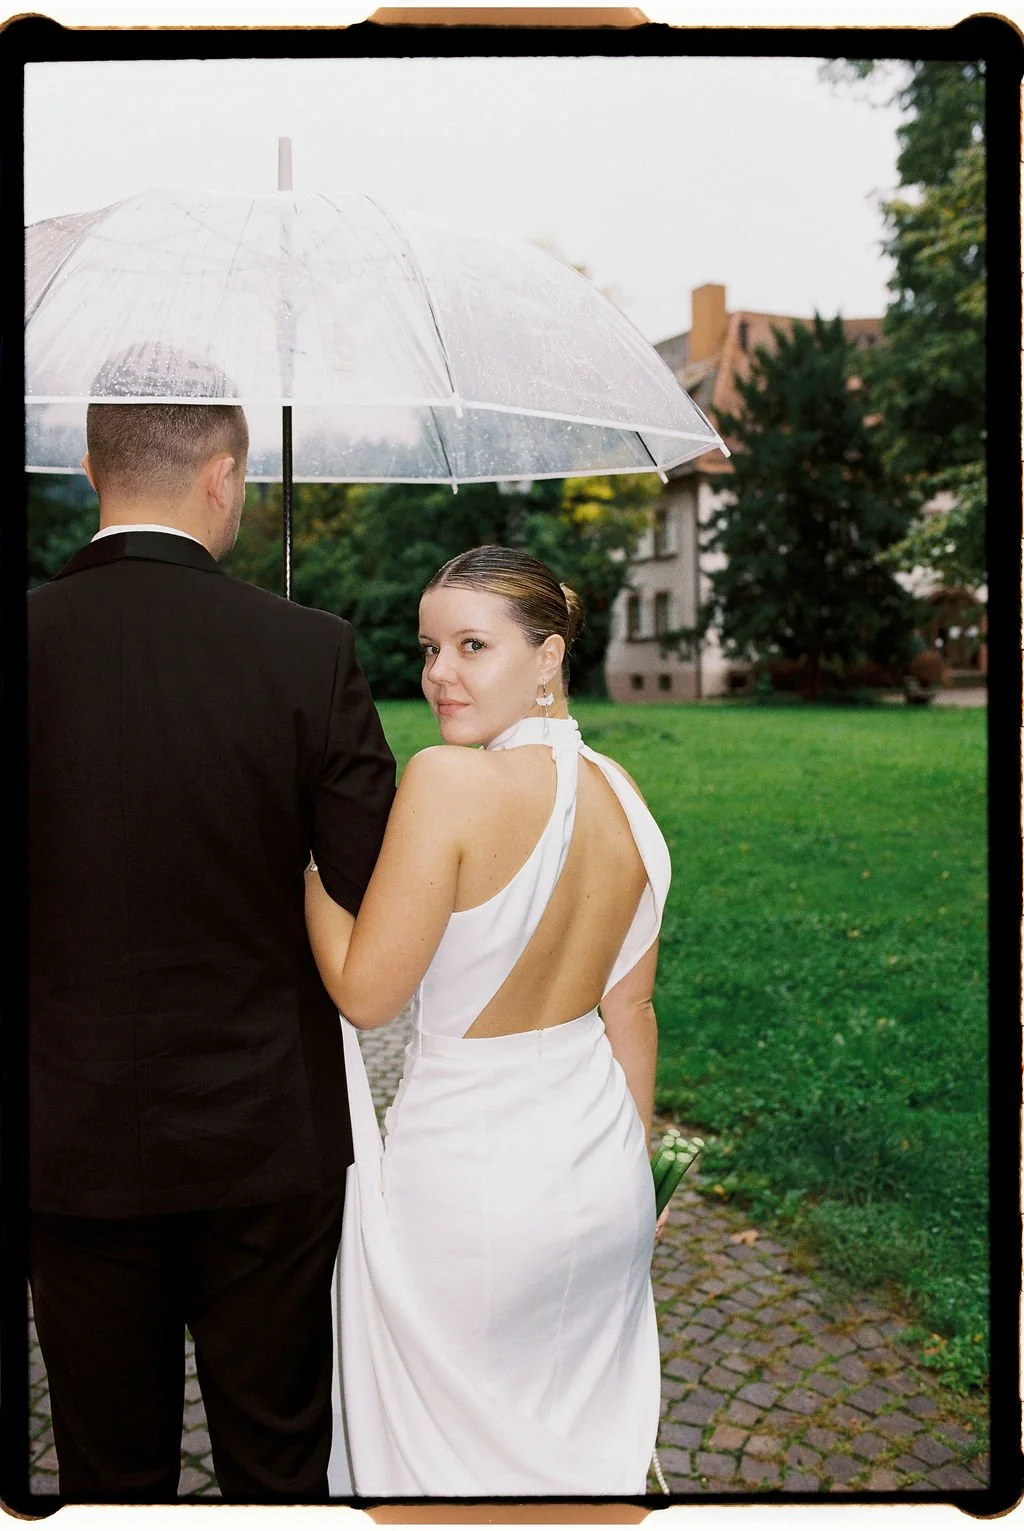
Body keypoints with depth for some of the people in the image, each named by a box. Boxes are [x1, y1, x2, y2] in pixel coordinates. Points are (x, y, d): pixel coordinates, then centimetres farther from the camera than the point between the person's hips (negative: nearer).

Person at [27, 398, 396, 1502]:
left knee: (110, 1472, 21)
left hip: (77, 1137, 1)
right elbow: (382, 899, -11)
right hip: (265, 1131, -1)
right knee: (277, 1464, 19)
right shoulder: (308, 651, -13)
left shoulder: (28, 641, -10)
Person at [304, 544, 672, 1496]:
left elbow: (363, 993, -18)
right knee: (587, 1438, 26)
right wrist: (629, 1167, 16)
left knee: (454, 1451, 19)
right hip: (602, 1168, 6)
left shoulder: (447, 781, -24)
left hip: (471, 1179, -6)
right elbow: (630, 1012, 4)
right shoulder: (622, 797, -4)